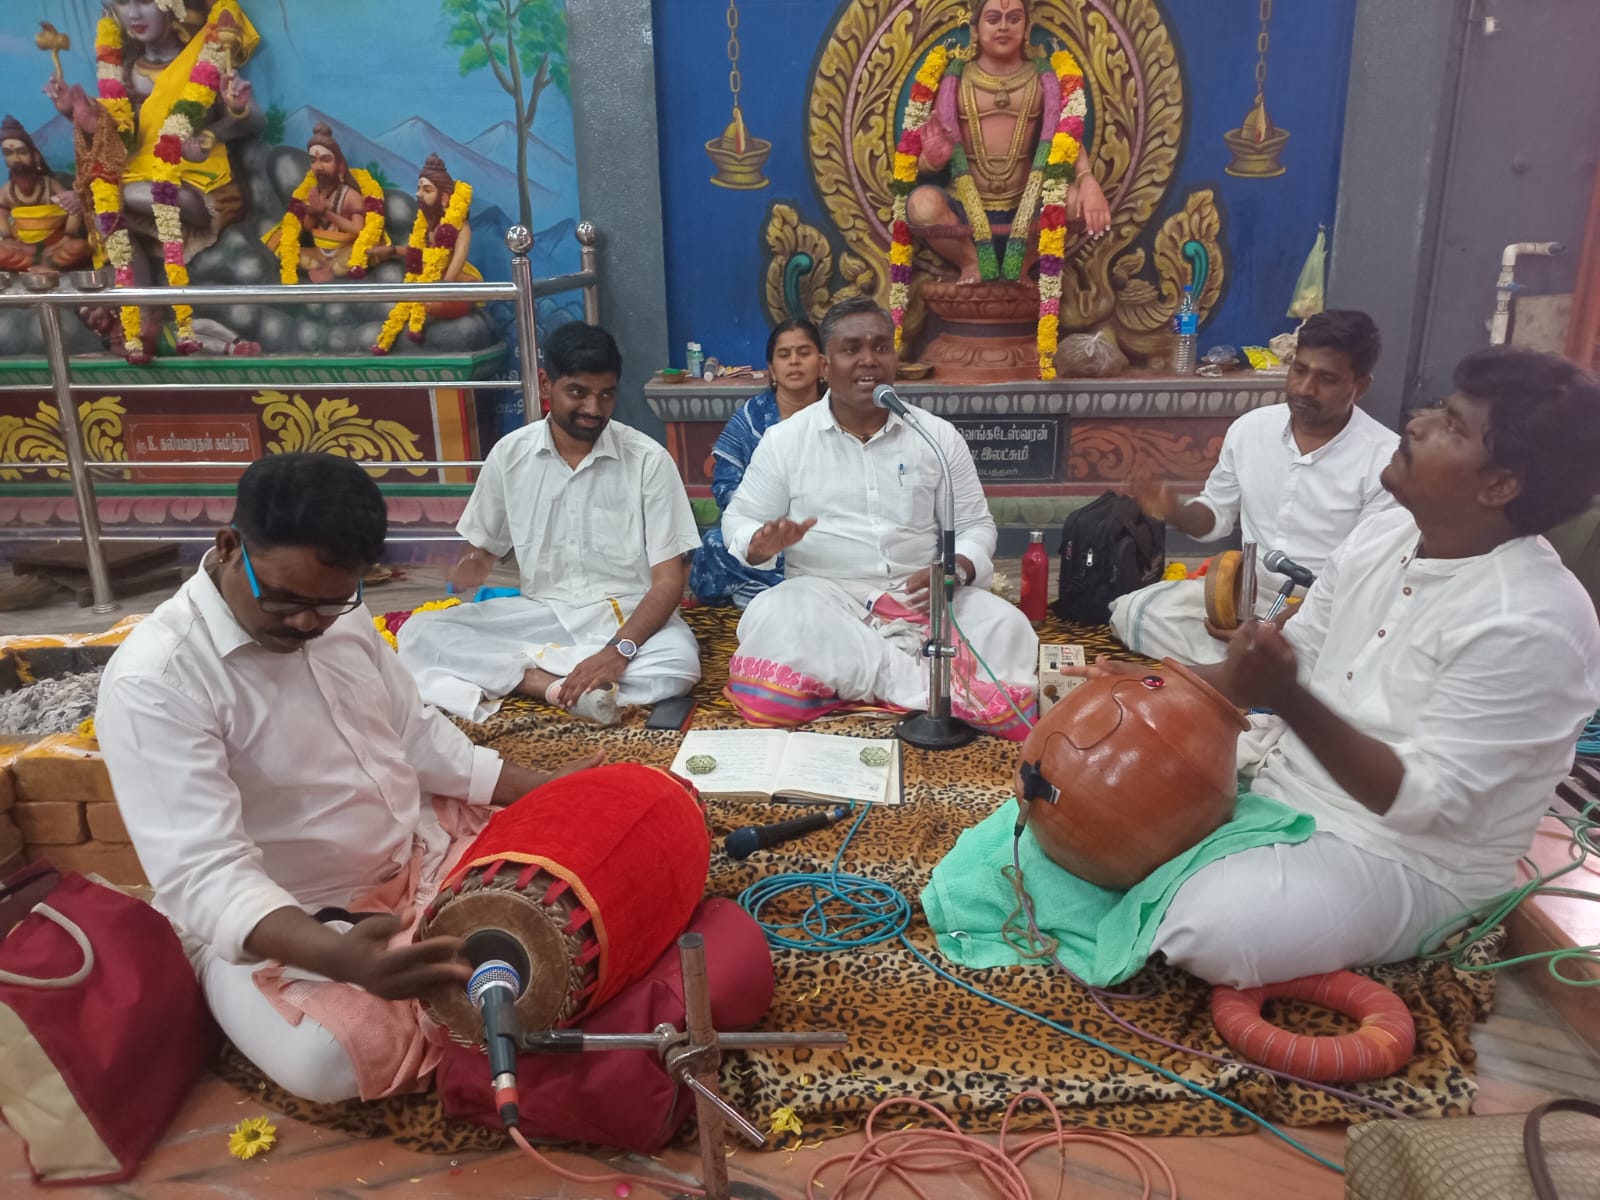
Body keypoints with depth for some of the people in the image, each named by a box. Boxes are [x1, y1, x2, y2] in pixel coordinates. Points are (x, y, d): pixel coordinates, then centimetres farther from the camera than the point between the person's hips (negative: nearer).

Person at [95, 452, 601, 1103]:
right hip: (273, 921, -6)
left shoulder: (341, 617, -3)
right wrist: (342, 957, -48)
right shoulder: (153, 681, -25)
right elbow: (204, 877, -32)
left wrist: (538, 787, 0)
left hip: (416, 848, 7)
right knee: (334, 1058, -32)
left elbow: (416, 736, 9)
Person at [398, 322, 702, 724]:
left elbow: (669, 581, -12)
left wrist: (620, 649, -29)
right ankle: (564, 686, -28)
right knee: (419, 634, -18)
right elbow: (482, 551, 11)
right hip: (541, 613, 3)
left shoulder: (648, 460, -10)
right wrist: (471, 569, -15)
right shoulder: (510, 454, -2)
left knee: (679, 661, -35)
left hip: (627, 616, -2)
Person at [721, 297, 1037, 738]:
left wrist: (956, 569, -16)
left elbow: (976, 526, 9)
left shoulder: (939, 435, 6)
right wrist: (762, 542, -19)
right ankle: (942, 690, -29)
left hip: (921, 595, 0)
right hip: (824, 595, 0)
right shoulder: (784, 439, 4)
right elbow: (738, 521, 7)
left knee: (1008, 628, -26)